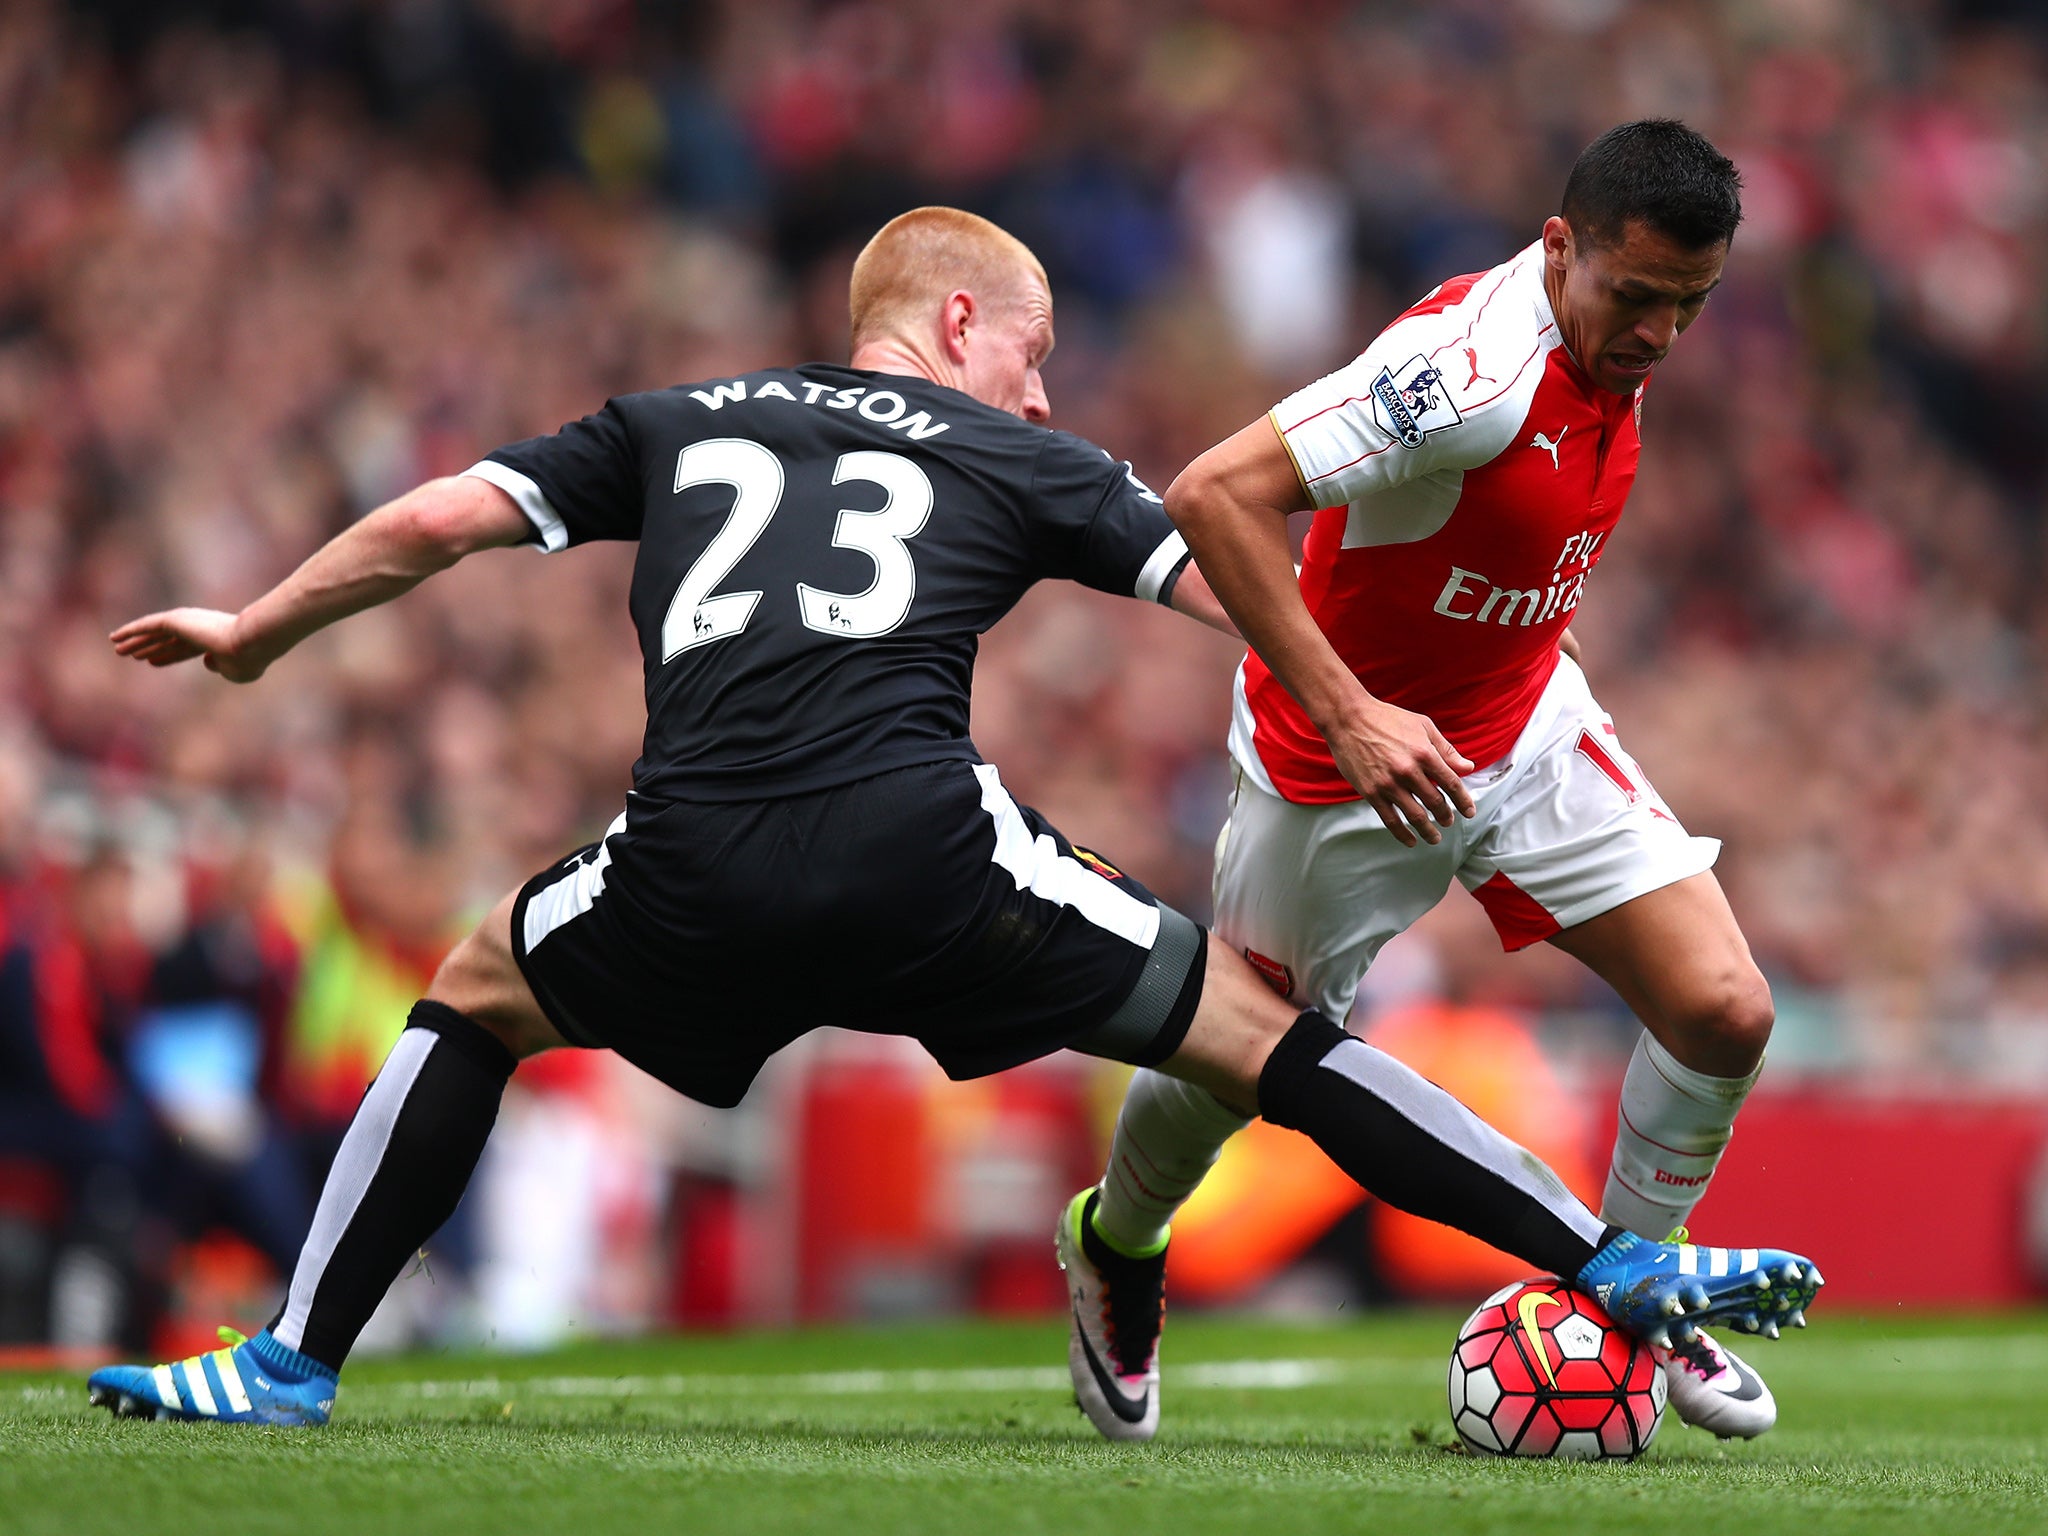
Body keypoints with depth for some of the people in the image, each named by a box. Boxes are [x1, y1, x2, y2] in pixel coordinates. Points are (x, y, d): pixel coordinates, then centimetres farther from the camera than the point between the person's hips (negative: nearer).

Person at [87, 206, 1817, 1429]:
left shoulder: (682, 424, 28)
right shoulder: (1021, 465, 21)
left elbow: (433, 522, 25)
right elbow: (1241, 595, 15)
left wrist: (253, 632, 38)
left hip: (698, 870, 1)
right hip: (928, 854, -1)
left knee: (477, 1000, 30)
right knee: (1256, 1033, 10)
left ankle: (293, 1362, 24)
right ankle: (1615, 1265, 6)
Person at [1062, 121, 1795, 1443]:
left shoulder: (1613, 352, -6)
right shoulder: (1475, 362, -33)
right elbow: (1216, 495, -38)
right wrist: (1349, 715, -39)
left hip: (1526, 728, 7)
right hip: (1346, 773, -6)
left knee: (1725, 1014, -8)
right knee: (1233, 1063, 11)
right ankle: (1118, 1249, 44)